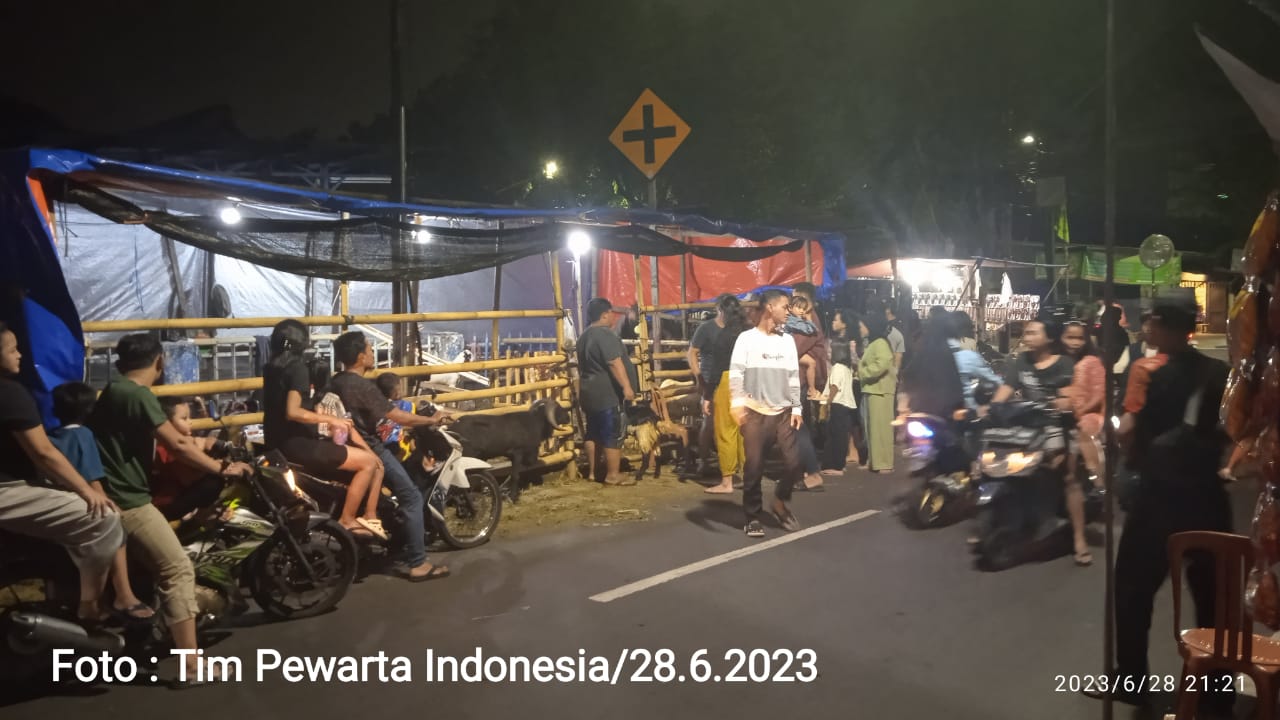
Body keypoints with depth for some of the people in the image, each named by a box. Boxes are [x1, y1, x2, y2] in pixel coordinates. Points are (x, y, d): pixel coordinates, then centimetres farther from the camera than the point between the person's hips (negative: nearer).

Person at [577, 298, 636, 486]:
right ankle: (613, 475, -2)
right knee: (614, 435, -4)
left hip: (590, 393, 10)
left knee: (593, 434, 13)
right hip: (608, 394, -10)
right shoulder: (606, 334, -16)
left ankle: (592, 472, 18)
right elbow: (615, 364, -24)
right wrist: (626, 386, -25)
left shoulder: (584, 337, 15)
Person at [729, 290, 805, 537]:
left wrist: (796, 408, 7)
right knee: (754, 466, -3)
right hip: (755, 413, -4)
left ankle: (780, 502, 23)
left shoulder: (787, 341, 12)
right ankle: (753, 517, 11)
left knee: (793, 462, -4)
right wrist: (737, 404, -22)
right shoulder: (747, 339, -2)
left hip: (783, 412, 4)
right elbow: (736, 373, -10)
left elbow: (794, 376, 12)